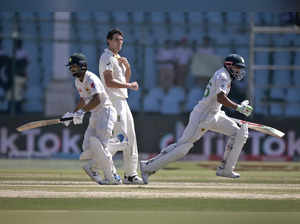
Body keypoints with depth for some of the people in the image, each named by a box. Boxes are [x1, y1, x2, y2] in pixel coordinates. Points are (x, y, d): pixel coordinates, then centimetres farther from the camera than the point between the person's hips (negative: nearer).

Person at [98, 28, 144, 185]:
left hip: (123, 101, 10)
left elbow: (125, 80, 20)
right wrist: (129, 86, -15)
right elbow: (109, 82, -20)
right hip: (113, 101, -10)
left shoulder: (118, 58, 20)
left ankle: (131, 174, 14)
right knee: (122, 138, -16)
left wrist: (127, 67, 3)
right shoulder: (107, 58, -10)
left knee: (130, 138, 10)